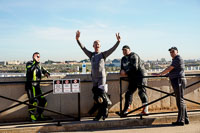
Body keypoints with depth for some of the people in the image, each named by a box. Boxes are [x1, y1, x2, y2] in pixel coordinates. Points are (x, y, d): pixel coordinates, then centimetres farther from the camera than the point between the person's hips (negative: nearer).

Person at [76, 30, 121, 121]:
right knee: (96, 97, 6)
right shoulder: (91, 55, 12)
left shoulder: (103, 54, 4)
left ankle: (105, 111, 7)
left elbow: (112, 49, -6)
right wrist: (77, 39, -2)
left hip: (102, 77, -4)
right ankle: (100, 114, 17)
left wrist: (118, 41, -17)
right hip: (94, 78, 4)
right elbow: (83, 48, 7)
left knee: (102, 95, -12)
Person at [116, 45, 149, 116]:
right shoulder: (123, 59, 16)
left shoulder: (134, 56, -9)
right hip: (132, 78, 8)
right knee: (128, 93, 3)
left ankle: (145, 110, -5)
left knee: (141, 92, -10)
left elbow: (135, 67, -20)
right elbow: (122, 69, 17)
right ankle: (125, 111, 5)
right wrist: (122, 72, -7)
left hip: (140, 76, -7)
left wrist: (125, 71, -19)